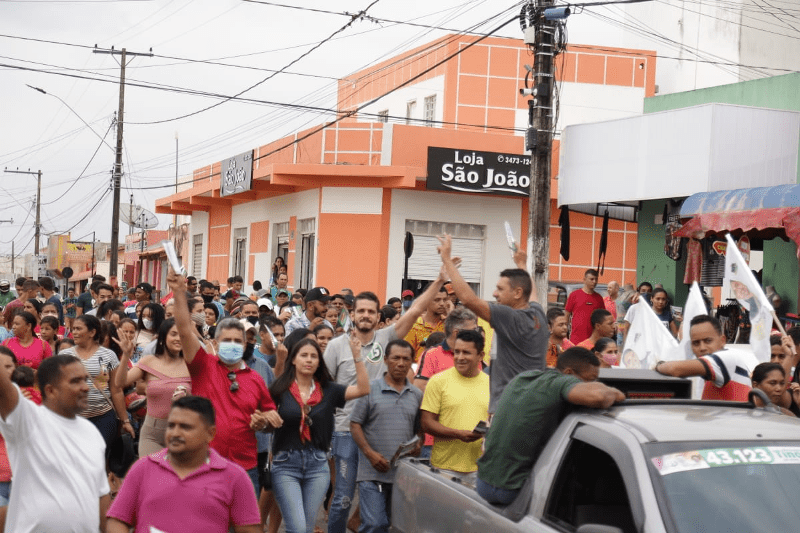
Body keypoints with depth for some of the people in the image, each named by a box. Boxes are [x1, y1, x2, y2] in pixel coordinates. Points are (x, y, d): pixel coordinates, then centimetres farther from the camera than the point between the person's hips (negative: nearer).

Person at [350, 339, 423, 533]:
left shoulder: (417, 395, 12)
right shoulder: (370, 390, 0)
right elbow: (355, 424, -2)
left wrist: (417, 447, -5)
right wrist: (370, 454, -13)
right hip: (373, 473, -4)